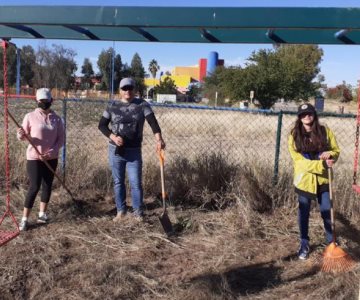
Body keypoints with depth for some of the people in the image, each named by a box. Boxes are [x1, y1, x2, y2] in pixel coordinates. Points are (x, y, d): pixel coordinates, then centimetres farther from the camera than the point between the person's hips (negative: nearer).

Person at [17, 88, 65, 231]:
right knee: (34, 187, -7)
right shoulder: (30, 116, -6)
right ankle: (24, 218, 3)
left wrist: (50, 152, -12)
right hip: (34, 157, -3)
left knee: (47, 186, 10)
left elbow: (60, 140, 1)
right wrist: (21, 135, -27)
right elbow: (24, 137, -4)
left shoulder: (57, 119, 1)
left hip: (51, 158, 3)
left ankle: (42, 214, 25)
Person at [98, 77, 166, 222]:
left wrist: (159, 139, -32)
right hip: (115, 150, 2)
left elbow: (153, 122, -15)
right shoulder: (112, 106, 2)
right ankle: (121, 211, 25)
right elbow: (102, 125, 3)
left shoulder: (142, 105, -2)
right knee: (118, 182, 11)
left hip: (134, 151, -1)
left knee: (136, 183, -1)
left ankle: (138, 213, 13)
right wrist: (113, 137, -16)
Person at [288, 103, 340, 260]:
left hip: (322, 179, 1)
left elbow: (336, 151, 6)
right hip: (304, 180, -1)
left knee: (327, 212, 8)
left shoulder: (325, 131, -2)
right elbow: (299, 161, -14)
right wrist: (322, 164, -24)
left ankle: (332, 242, 27)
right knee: (303, 213, 11)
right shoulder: (294, 135, -9)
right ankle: (304, 244, 26)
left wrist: (329, 154, -18)